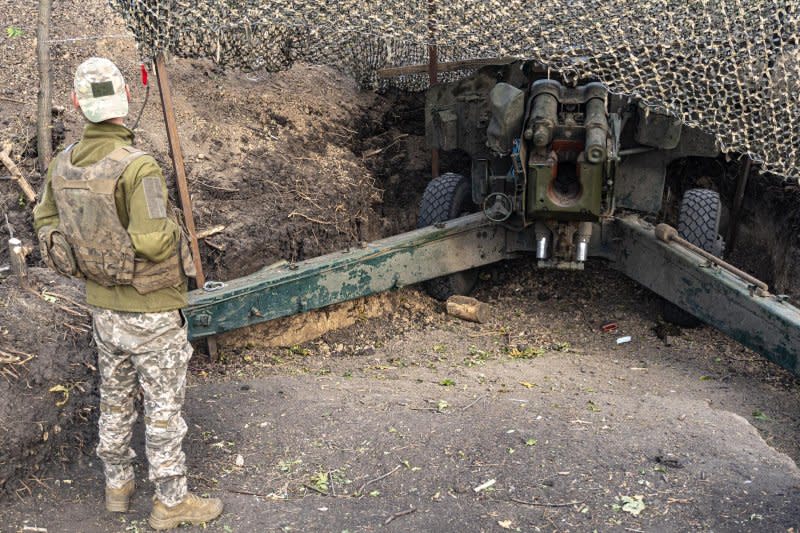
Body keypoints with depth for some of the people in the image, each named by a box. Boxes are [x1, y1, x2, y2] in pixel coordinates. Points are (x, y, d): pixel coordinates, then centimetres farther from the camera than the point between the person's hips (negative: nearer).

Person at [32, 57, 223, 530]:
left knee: (115, 399, 22)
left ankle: (118, 484, 40)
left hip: (103, 308, 7)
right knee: (164, 407, 7)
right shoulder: (138, 166, -24)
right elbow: (153, 241, -30)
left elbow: (46, 222, 10)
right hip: (151, 312, -7)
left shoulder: (64, 165, -1)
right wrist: (172, 225, -10)